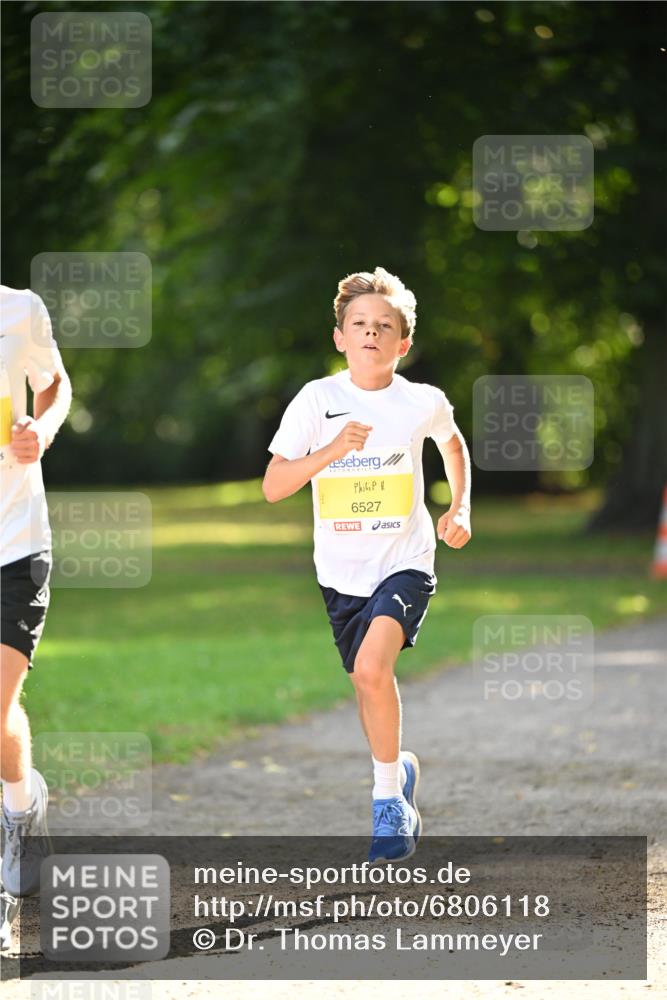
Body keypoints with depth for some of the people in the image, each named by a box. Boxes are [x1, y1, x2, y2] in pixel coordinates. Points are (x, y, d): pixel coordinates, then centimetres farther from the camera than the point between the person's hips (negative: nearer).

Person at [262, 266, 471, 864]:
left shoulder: (424, 403, -5)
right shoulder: (317, 400, -8)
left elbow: (453, 442, 21)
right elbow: (272, 488, -14)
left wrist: (461, 508, 11)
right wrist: (330, 451, -26)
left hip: (405, 562, -2)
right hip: (341, 571, 2)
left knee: (372, 666, -24)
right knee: (367, 682, 14)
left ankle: (387, 796, -10)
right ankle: (400, 770, 41)